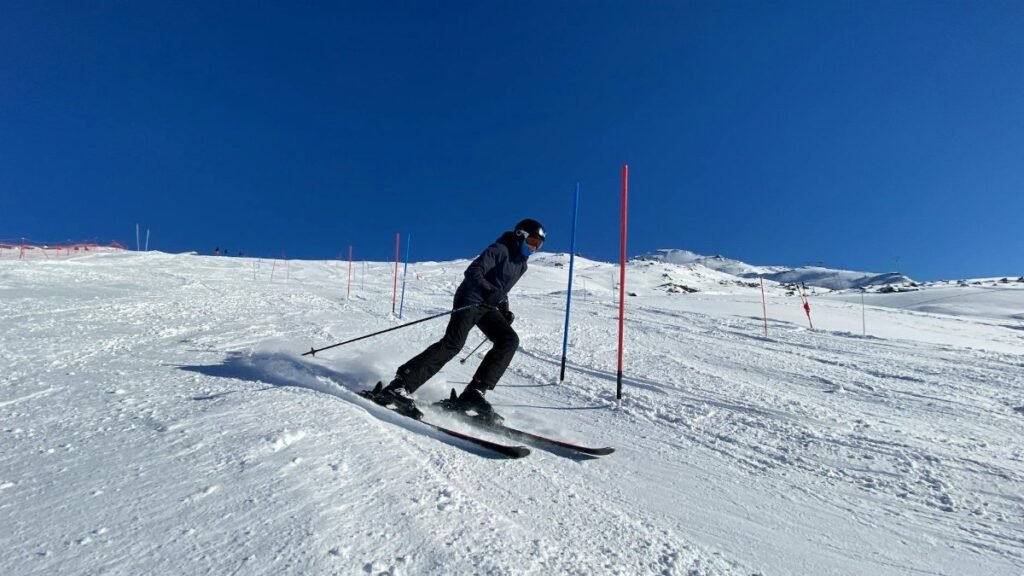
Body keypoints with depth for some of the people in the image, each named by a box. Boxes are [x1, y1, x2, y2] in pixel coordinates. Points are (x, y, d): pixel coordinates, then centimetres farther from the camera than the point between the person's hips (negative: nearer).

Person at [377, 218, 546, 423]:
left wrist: (505, 310, 16)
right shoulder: (500, 250, -8)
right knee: (453, 343, -24)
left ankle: (474, 393, -15)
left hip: (488, 306, 8)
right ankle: (400, 386, -23)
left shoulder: (522, 264, 17)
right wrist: (488, 291, -34)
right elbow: (473, 271, -19)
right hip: (470, 299, -8)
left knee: (509, 340, -11)